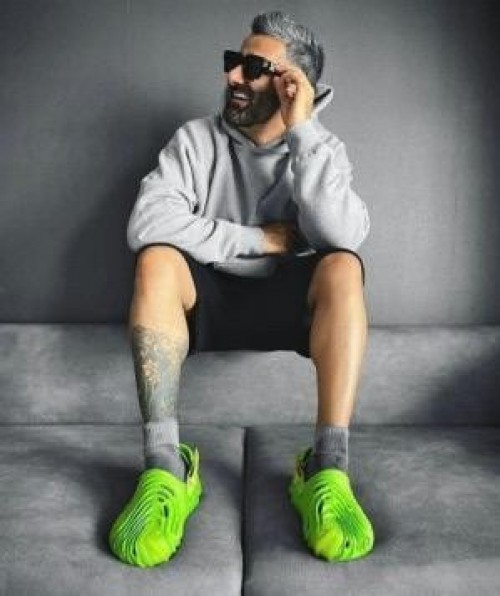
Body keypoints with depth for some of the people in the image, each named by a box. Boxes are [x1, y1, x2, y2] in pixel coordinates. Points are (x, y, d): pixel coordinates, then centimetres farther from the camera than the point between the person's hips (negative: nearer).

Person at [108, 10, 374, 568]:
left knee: (342, 267, -29)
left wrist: (302, 131, -23)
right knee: (157, 259, -30)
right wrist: (259, 241, -17)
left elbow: (343, 234, -21)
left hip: (285, 303, 0)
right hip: (208, 298, 0)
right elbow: (146, 222, -19)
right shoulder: (195, 140, -1)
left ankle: (327, 469, -34)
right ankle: (165, 468, -34)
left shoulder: (323, 148, 0)